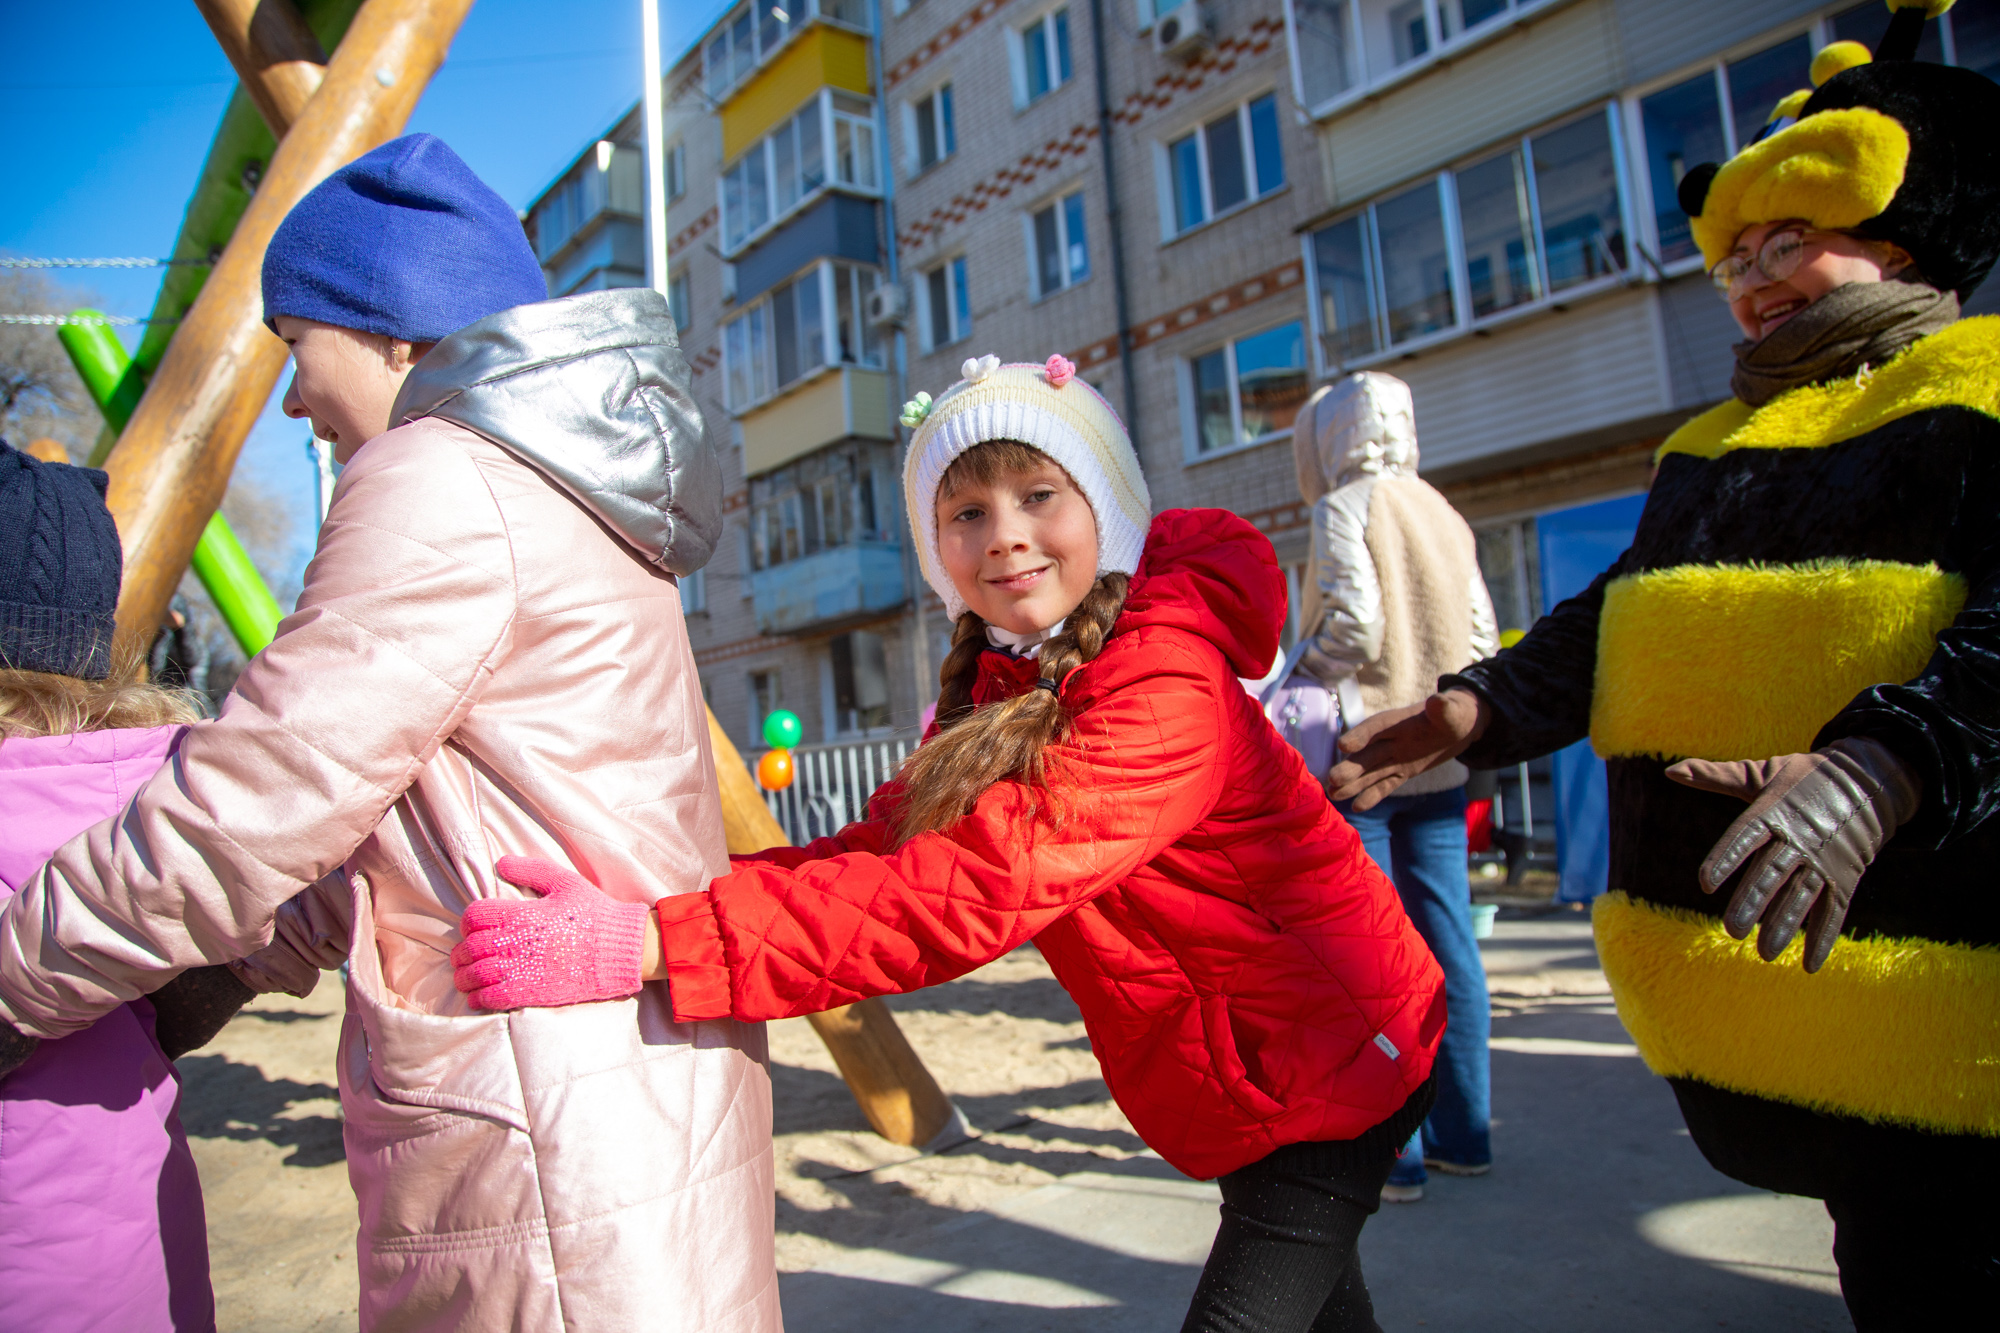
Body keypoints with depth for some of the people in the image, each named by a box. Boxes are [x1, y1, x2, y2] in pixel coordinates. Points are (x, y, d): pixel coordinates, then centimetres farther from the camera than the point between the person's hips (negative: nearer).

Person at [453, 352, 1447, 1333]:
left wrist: (650, 943, -46)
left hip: (1321, 1057, -8)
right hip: (1231, 1077, 8)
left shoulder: (1167, 690, -30)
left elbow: (973, 891, -41)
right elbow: (886, 845, -9)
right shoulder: (999, 690, 0)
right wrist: (659, 888, -23)